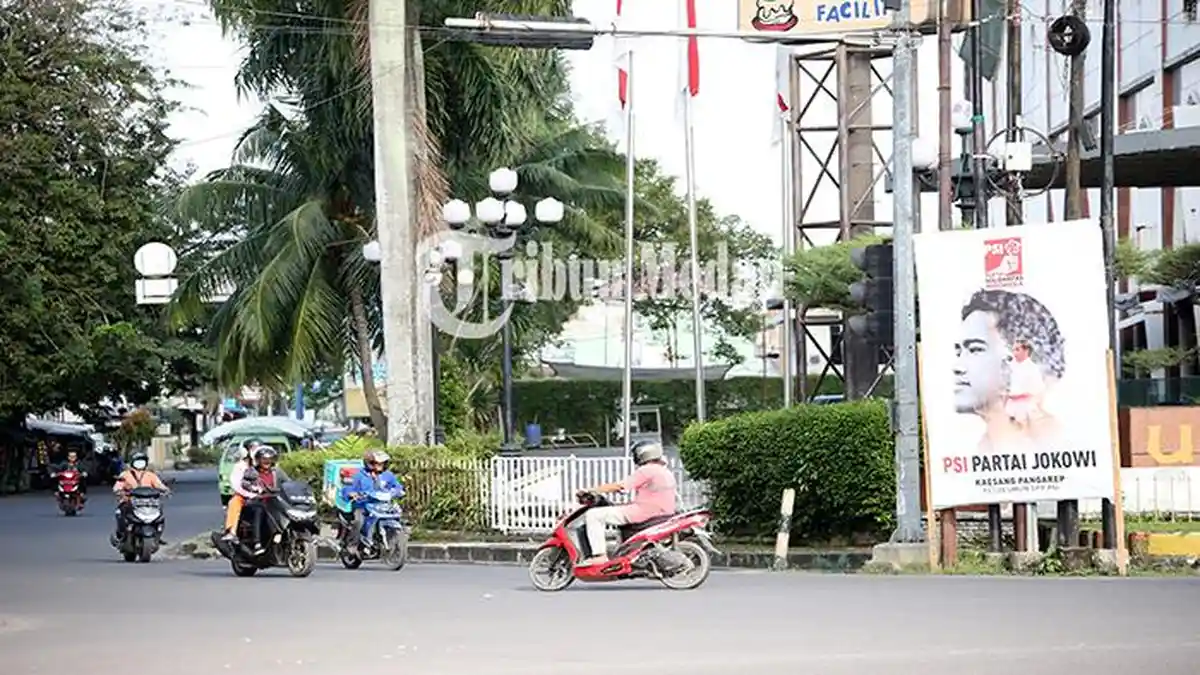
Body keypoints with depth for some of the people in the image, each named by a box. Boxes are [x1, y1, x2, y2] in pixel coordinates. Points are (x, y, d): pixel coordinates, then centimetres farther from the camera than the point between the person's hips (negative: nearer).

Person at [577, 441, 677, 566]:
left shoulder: (647, 470, -10)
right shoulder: (667, 472, 17)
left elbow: (619, 486, -13)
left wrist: (591, 490, -8)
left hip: (643, 512, -10)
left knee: (593, 515, -11)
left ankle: (599, 555, -21)